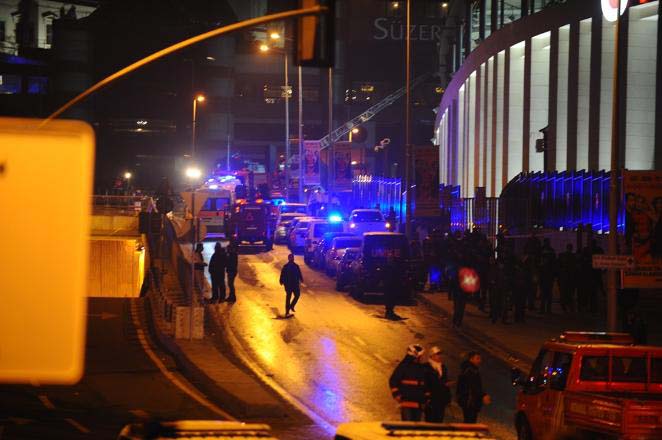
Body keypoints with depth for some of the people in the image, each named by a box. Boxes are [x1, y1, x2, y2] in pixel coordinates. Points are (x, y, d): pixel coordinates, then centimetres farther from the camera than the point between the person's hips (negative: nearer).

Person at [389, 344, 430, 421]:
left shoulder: (422, 368, 14)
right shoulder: (403, 366, -3)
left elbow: (426, 385, 22)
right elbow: (393, 381, -4)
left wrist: (426, 398, 16)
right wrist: (398, 396, -9)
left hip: (419, 403, 6)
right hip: (406, 402, -6)